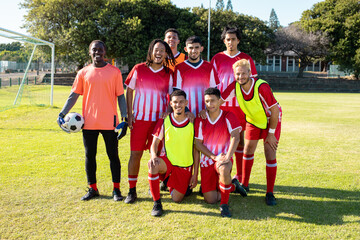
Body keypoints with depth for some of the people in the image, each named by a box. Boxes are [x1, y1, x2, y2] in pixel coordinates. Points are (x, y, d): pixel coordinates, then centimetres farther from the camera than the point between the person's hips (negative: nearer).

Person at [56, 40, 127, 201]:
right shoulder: (83, 73, 8)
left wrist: (124, 118, -4)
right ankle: (92, 189, 22)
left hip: (109, 121, -2)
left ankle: (116, 190, 15)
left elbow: (120, 96, 3)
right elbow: (73, 96, 8)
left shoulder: (114, 71, 3)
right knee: (90, 156, 9)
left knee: (113, 155, 4)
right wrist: (62, 114, -3)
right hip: (89, 122, 2)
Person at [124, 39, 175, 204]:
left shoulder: (168, 74, 5)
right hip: (139, 119, -1)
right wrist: (129, 114, 0)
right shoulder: (138, 69, 3)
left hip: (159, 120, 1)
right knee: (135, 154, -1)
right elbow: (129, 91, 7)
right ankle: (132, 190, 10)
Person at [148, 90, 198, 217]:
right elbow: (155, 143, 0)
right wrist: (154, 155, -24)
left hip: (185, 167, 0)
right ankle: (157, 203, -20)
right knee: (153, 164, -34)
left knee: (177, 199, -3)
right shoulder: (164, 121, -3)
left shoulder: (192, 123, -4)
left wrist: (195, 174, 0)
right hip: (167, 161, 0)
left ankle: (186, 187, 33)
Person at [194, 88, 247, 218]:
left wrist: (227, 157, -27)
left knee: (224, 169, -40)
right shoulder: (200, 120, -1)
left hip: (224, 158, -2)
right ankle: (233, 186, 26)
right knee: (210, 199, -4)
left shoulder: (228, 116, -5)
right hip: (207, 160, 2)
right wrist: (214, 157, -12)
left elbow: (235, 137, -14)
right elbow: (198, 143, 0)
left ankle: (224, 205, -18)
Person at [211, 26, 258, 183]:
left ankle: (240, 175, 15)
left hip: (240, 105, 0)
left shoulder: (246, 59, 5)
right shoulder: (217, 58, 6)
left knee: (239, 139, 5)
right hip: (221, 105, 1)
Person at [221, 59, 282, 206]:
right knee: (248, 151, 9)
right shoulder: (234, 87, -21)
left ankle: (270, 193, 1)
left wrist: (271, 133, -19)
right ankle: (244, 184, 28)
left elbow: (275, 110, -25)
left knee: (270, 154, -10)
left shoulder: (262, 87, -33)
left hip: (271, 121, -4)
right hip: (253, 121, 5)